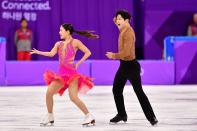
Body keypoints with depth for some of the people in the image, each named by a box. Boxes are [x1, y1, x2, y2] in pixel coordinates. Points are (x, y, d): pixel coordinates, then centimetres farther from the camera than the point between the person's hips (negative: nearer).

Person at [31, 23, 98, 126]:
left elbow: (88, 52, -2)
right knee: (49, 93, -4)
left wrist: (79, 63, -5)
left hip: (71, 73, -6)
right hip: (61, 74, 6)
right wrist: (38, 52, -11)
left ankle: (89, 117, -8)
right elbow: (51, 54, -3)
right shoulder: (58, 44, 12)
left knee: (73, 97, -17)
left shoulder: (75, 42, -1)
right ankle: (50, 117, 9)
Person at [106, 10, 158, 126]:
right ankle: (121, 114, 29)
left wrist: (113, 56, -13)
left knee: (139, 92, -7)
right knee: (116, 90, 15)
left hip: (131, 65, -10)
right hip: (124, 65, 10)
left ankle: (151, 117, -3)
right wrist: (116, 22, 14)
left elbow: (126, 52, -27)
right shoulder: (123, 30, 7)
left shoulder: (128, 32, -21)